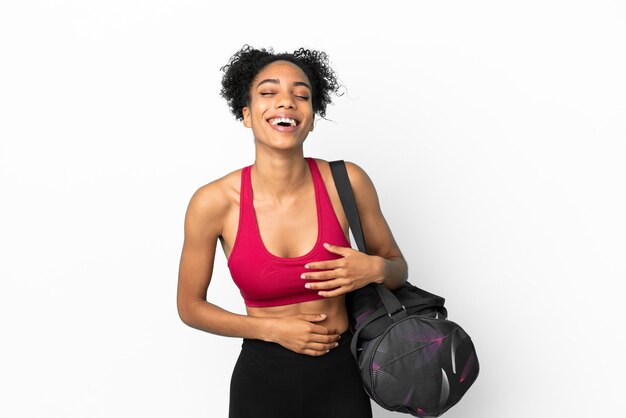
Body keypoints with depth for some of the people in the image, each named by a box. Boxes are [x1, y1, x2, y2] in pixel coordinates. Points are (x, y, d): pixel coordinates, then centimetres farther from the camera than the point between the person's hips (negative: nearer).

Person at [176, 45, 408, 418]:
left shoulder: (346, 182, -12)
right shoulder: (214, 202, -15)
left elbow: (398, 268, 3)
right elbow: (190, 306, -2)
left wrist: (375, 269, -19)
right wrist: (273, 328, -12)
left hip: (340, 376, 1)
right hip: (262, 378, -1)